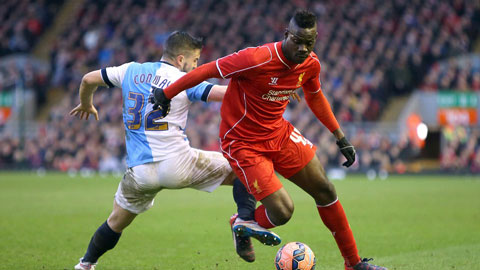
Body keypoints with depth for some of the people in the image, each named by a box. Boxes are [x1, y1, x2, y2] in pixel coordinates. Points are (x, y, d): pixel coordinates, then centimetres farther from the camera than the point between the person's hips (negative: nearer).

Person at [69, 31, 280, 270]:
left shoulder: (131, 70, 10)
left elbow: (88, 80, 19)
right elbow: (227, 93, -12)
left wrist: (86, 104, 38)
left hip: (139, 169, 4)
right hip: (178, 164, -4)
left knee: (116, 221, 25)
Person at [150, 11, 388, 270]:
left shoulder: (311, 64, -5)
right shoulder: (258, 59, -29)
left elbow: (314, 97, 17)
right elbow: (208, 70, -20)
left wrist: (340, 136, 19)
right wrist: (166, 94, -11)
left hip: (279, 133, 7)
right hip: (243, 143, -7)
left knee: (326, 191, 6)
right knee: (282, 212, -16)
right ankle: (243, 223, 19)